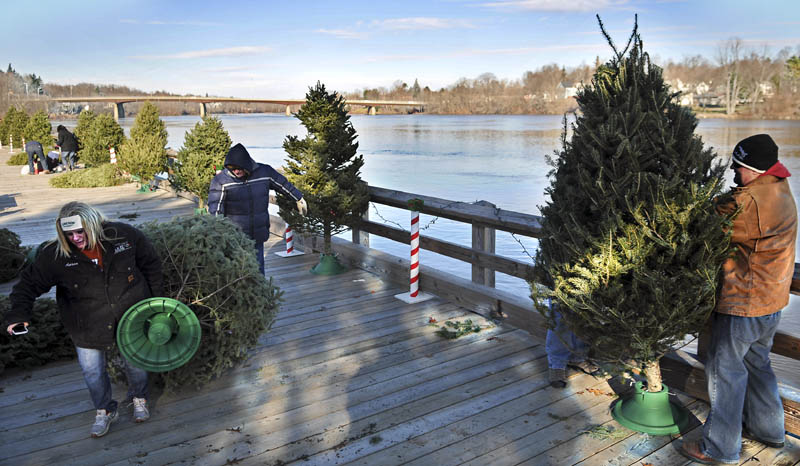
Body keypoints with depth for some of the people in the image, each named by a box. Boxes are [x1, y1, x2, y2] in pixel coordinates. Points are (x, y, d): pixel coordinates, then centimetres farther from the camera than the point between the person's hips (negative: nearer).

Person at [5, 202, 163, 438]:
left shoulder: (124, 235, -17)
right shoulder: (54, 255, -17)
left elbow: (150, 264, -4)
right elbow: (29, 283, -5)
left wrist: (153, 299, 0)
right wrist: (18, 313, -19)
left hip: (130, 317, 0)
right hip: (87, 327, 1)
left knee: (135, 363, 15)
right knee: (92, 371, 12)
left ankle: (139, 399, 44)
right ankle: (104, 410, 39)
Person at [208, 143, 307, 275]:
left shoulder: (264, 172, -3)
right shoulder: (221, 180, -11)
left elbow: (284, 185, 13)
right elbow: (215, 207, -18)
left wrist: (299, 199, 23)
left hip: (257, 236, 3)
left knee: (258, 269, 12)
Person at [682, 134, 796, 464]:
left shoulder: (750, 200, -24)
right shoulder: (781, 193, 8)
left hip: (743, 302, -10)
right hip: (771, 300, 10)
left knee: (725, 369, 2)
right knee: (756, 363, 24)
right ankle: (768, 428, 40)